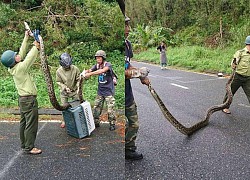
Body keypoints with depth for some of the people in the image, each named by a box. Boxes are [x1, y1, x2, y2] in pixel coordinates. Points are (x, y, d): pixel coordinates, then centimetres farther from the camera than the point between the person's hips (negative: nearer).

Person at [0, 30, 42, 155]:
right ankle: (29, 148, 4)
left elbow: (22, 53, 8)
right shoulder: (20, 68, -21)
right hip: (29, 100, -9)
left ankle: (24, 145, 25)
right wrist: (36, 47, -1)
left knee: (24, 123, 15)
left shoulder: (14, 68, 3)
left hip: (23, 99, 9)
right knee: (31, 124, -2)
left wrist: (26, 38, 12)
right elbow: (29, 58, -17)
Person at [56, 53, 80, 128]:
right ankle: (64, 120, 27)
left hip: (74, 91, 0)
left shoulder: (75, 69, -18)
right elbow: (58, 82, -6)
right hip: (64, 92, 1)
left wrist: (78, 87, -23)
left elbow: (79, 80, -9)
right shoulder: (59, 71, -15)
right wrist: (65, 87, -20)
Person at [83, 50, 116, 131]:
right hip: (100, 91, 6)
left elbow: (102, 71, -34)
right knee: (96, 107, 8)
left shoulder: (108, 65, -15)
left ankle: (112, 124, 12)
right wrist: (84, 73, -33)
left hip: (108, 90, -5)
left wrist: (90, 74, -41)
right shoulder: (97, 65, 4)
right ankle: (96, 123, 21)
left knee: (110, 108, -2)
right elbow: (89, 70, -9)